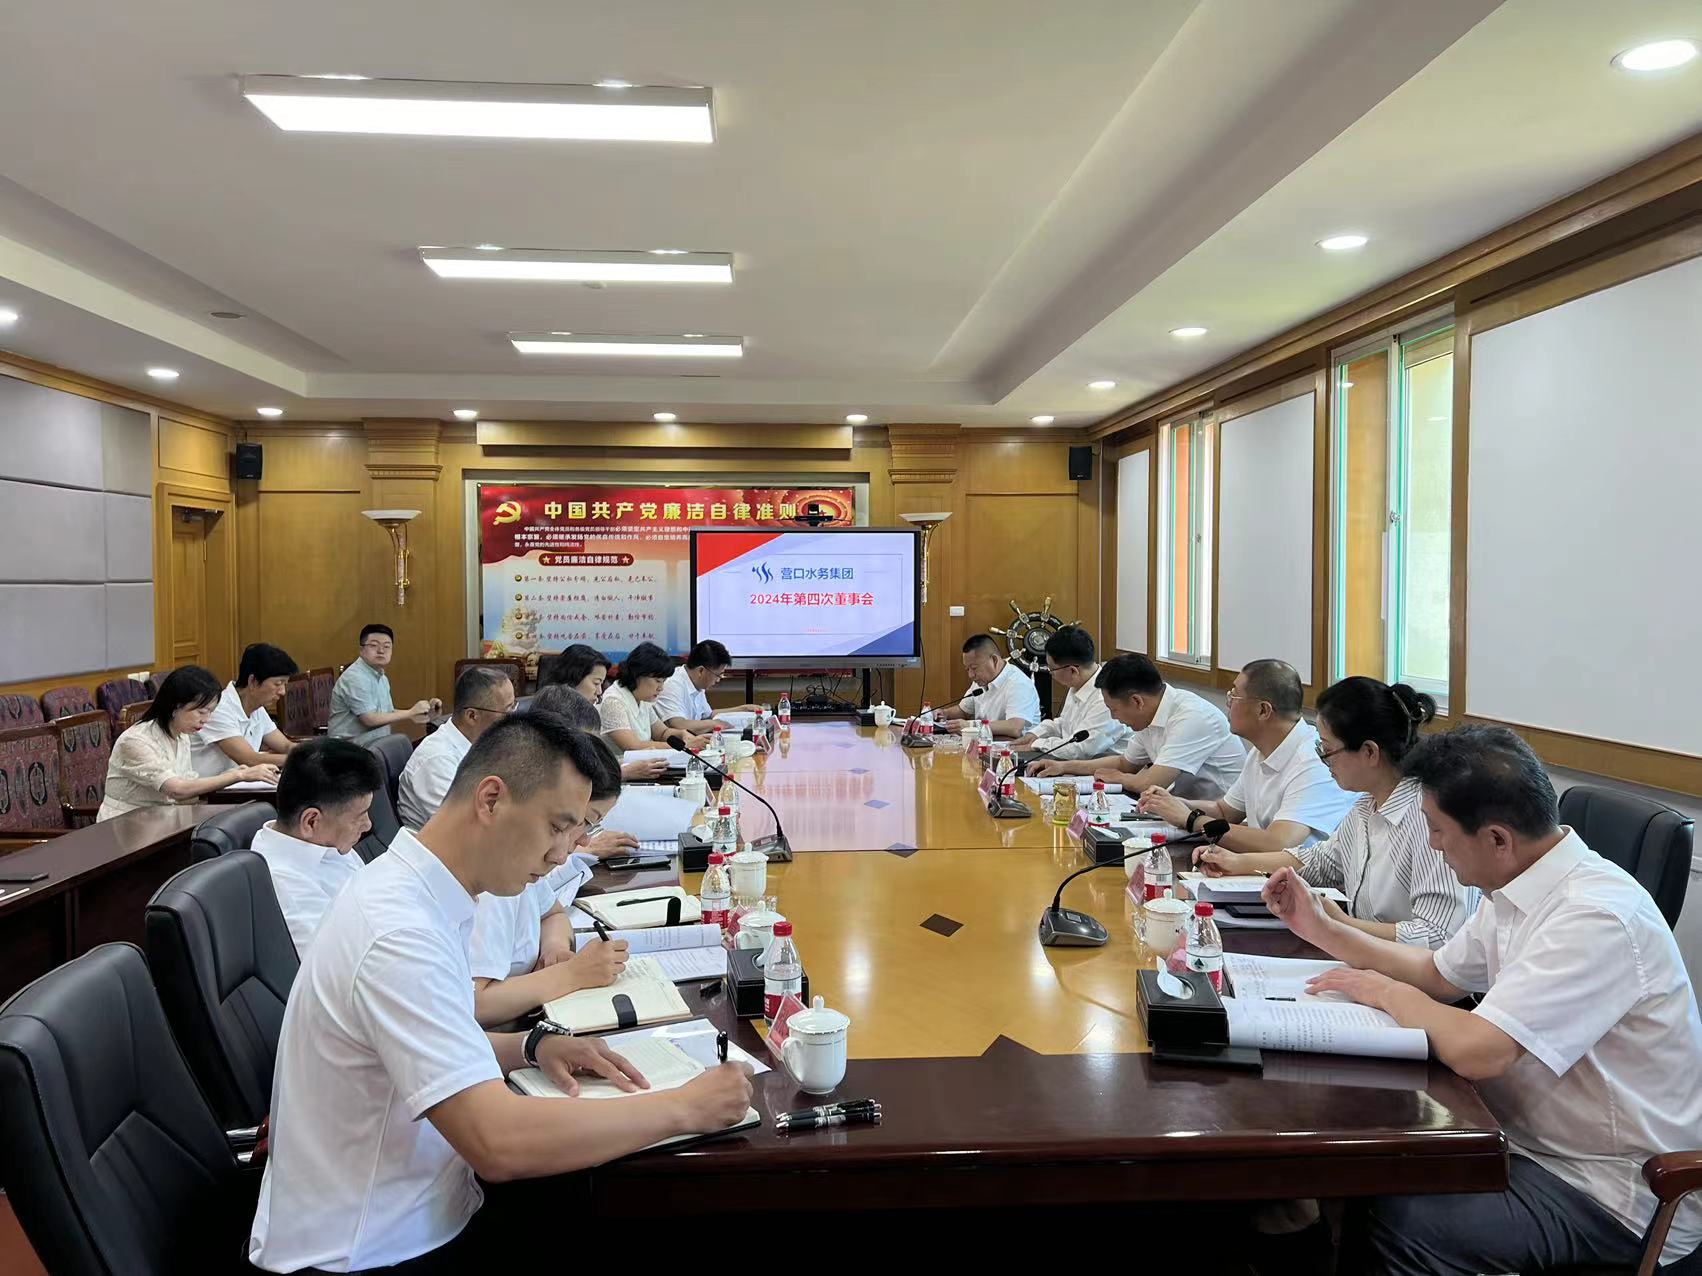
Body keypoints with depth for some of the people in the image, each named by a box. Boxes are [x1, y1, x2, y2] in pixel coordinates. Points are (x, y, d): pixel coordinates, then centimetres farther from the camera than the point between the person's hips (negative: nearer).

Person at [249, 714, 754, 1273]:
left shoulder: (410, 891, 2)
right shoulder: (398, 933, -27)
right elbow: (499, 1142, -33)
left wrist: (532, 1046, -1)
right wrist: (683, 1108, -24)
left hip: (418, 1218, 8)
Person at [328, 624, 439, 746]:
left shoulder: (382, 677, 15)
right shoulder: (355, 677, -15)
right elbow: (370, 719, -20)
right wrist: (411, 713, -13)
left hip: (377, 744, 8)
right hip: (351, 749, -8)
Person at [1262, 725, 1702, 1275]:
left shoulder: (1595, 917, -26)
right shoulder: (1518, 890, 2)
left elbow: (1475, 1051, -31)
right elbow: (1439, 974, 18)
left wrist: (1388, 992, -12)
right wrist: (1322, 928, 13)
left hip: (1611, 1197, -8)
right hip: (1537, 1141, 9)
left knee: (1395, 1224, -24)